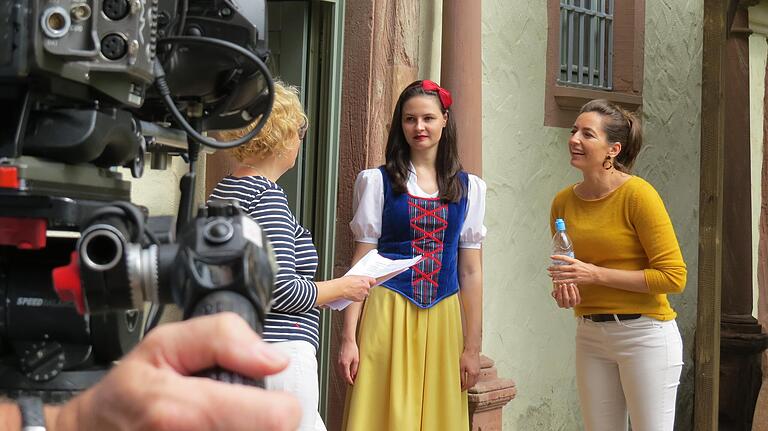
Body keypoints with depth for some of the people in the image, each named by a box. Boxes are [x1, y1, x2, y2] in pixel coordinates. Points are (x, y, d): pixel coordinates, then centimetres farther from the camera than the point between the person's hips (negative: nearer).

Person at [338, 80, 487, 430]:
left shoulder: (467, 188, 9)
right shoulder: (378, 182, 3)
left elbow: (470, 271, 8)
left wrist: (472, 346, 6)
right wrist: (348, 337, -7)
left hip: (443, 320, 2)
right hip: (389, 316, -2)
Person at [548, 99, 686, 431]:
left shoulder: (638, 194, -14)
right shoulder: (563, 201, 4)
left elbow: (674, 276, -16)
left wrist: (595, 274, -19)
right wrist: (563, 287, -4)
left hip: (644, 332, -6)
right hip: (590, 335, 6)